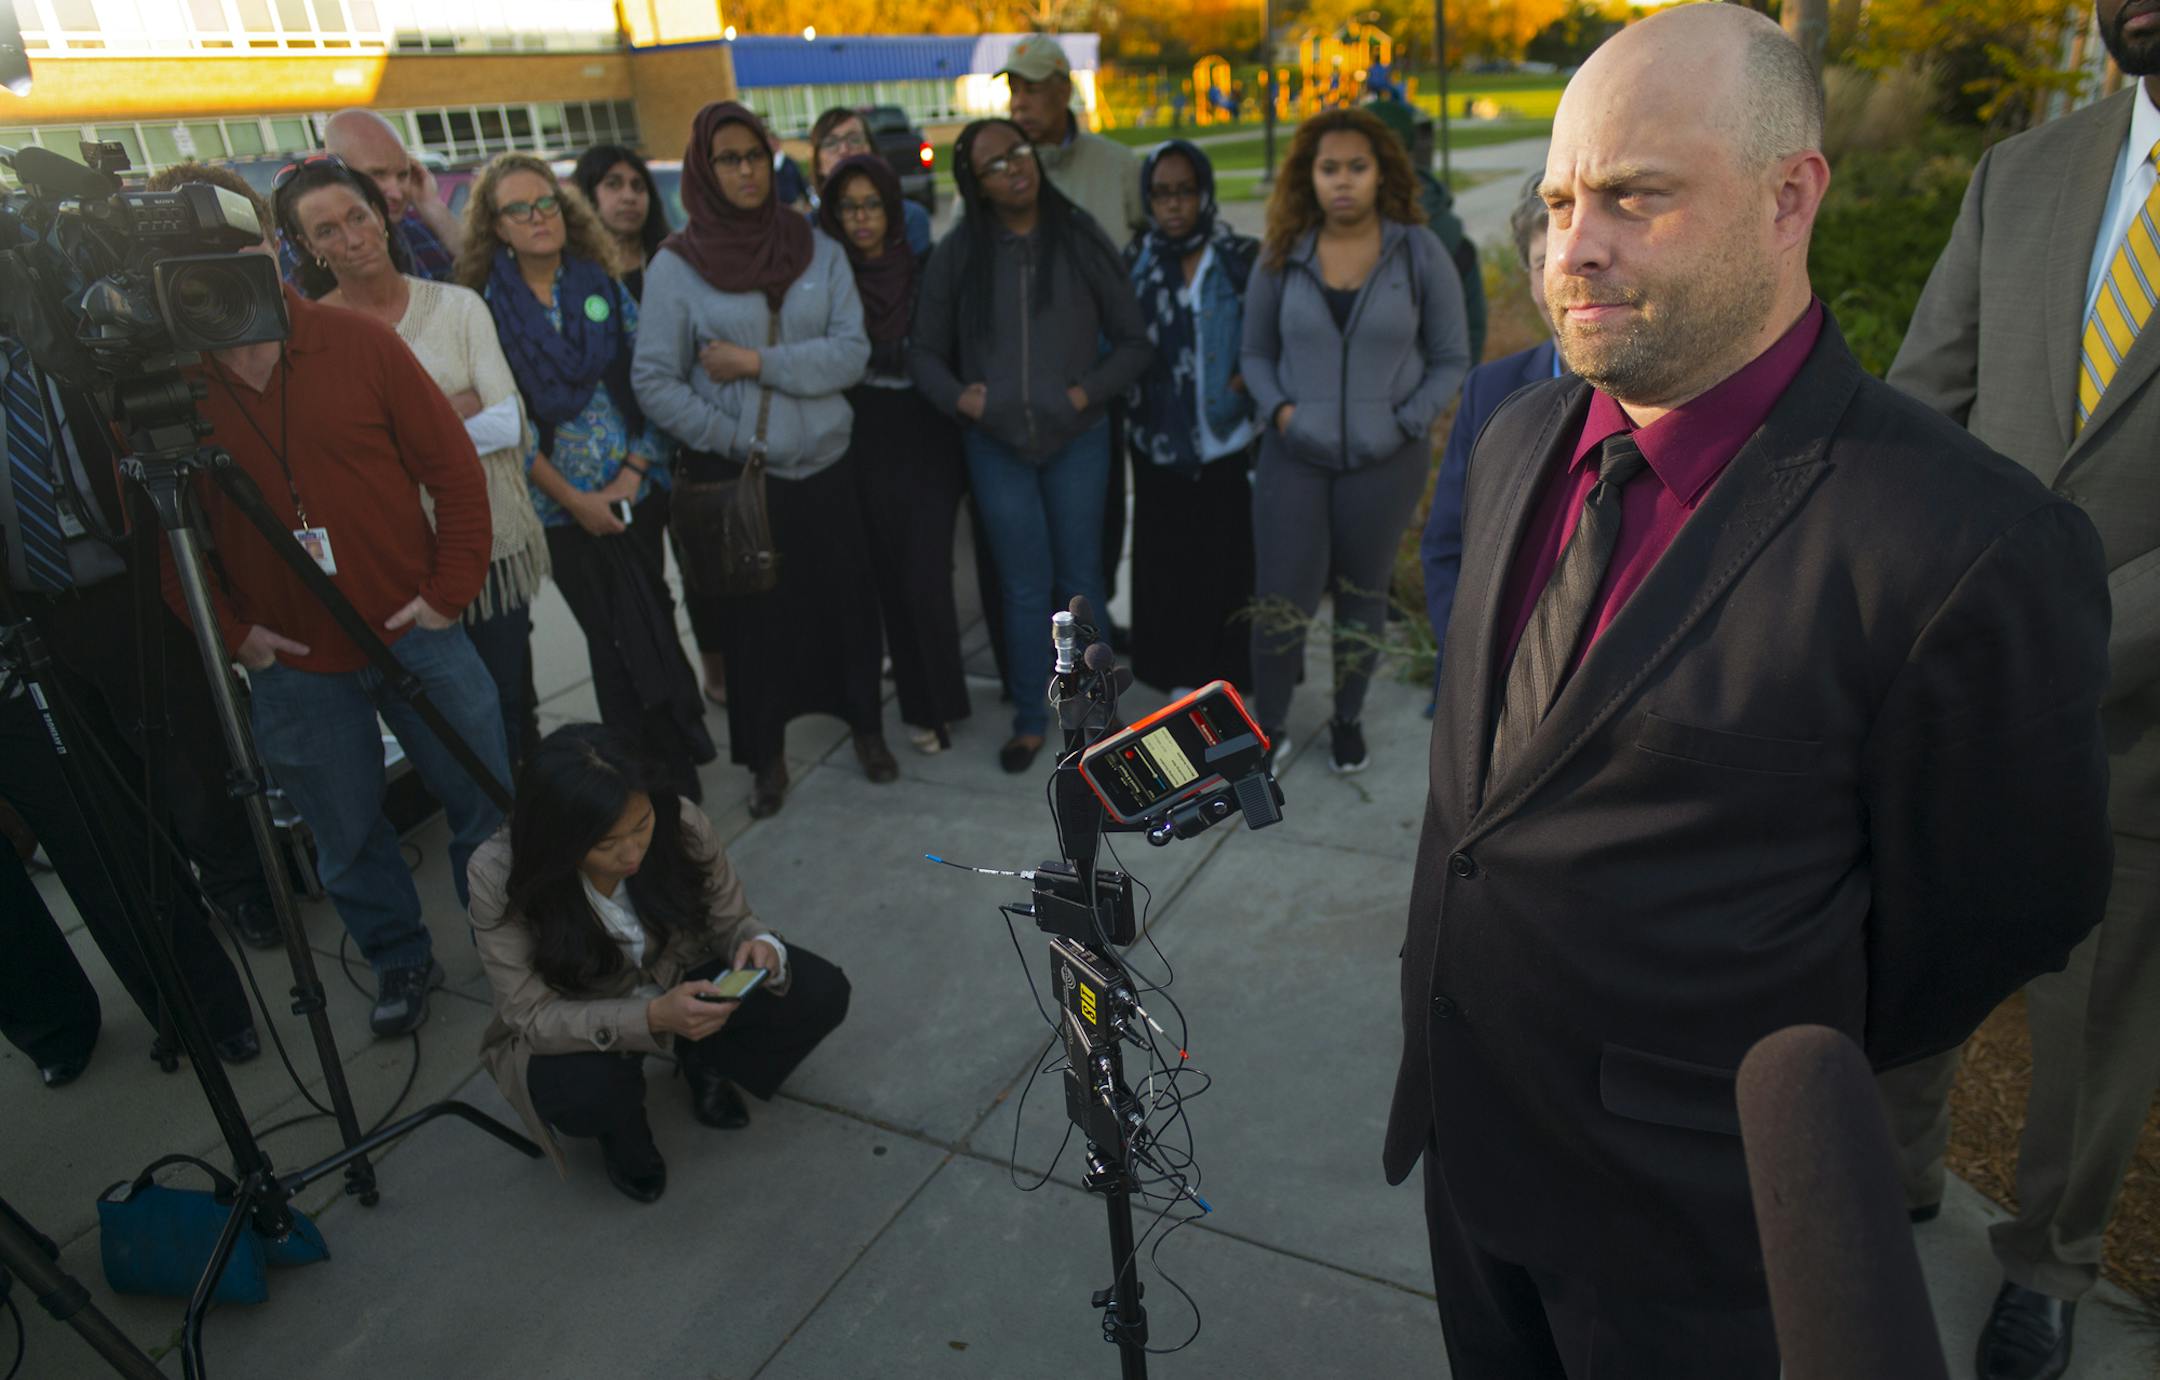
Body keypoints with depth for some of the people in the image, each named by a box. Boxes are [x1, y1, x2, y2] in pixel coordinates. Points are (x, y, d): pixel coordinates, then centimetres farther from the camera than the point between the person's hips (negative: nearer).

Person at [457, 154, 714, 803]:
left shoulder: (603, 285, 4)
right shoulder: (487, 306, -4)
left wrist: (634, 472, -7)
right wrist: (574, 499, -10)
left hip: (633, 489, 2)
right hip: (561, 504, -2)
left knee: (649, 622, 7)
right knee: (610, 635, 5)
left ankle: (664, 763, 22)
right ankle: (664, 768, 18)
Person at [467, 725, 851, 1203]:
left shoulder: (680, 825, -25)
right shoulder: (499, 877, -29)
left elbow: (730, 921, -9)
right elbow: (532, 1015, -26)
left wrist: (760, 945, -35)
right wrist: (653, 1018, -42)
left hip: (685, 984, 2)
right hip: (575, 1027, -2)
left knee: (821, 994, -18)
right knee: (583, 1093, -36)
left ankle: (704, 1064, 12)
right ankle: (620, 1127, 4)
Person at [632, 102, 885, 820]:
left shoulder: (818, 251, 3)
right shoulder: (675, 265, -2)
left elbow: (851, 353, -6)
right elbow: (655, 381, -4)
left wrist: (756, 362, -15)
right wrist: (730, 438, -11)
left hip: (822, 467, 2)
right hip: (731, 476, -1)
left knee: (846, 603, 9)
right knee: (752, 617, 7)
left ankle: (866, 728, 31)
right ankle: (767, 756, 26)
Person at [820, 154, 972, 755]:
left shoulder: (922, 272, 0)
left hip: (926, 442, -1)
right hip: (864, 450, 1)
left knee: (926, 580, -7)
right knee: (892, 581, 5)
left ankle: (938, 700, 14)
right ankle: (921, 705, 19)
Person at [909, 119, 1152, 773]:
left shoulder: (1081, 241, 0)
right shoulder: (955, 254, 1)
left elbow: (1133, 341, 3)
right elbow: (925, 352, 7)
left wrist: (1087, 392, -11)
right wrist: (960, 398, -11)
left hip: (1078, 439, 0)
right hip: (995, 443, 0)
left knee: (1080, 579, 9)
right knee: (1025, 587, 7)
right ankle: (1029, 720, 21)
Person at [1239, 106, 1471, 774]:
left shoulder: (1419, 252, -2)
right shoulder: (1281, 256, 1)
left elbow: (1451, 359, 3)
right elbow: (1256, 352, 11)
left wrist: (1408, 422, -9)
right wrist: (1277, 406, -6)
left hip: (1385, 460, 0)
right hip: (1294, 454, 1)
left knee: (1363, 596, 13)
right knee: (1279, 603, -2)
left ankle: (1348, 719, 34)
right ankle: (1270, 726, 19)